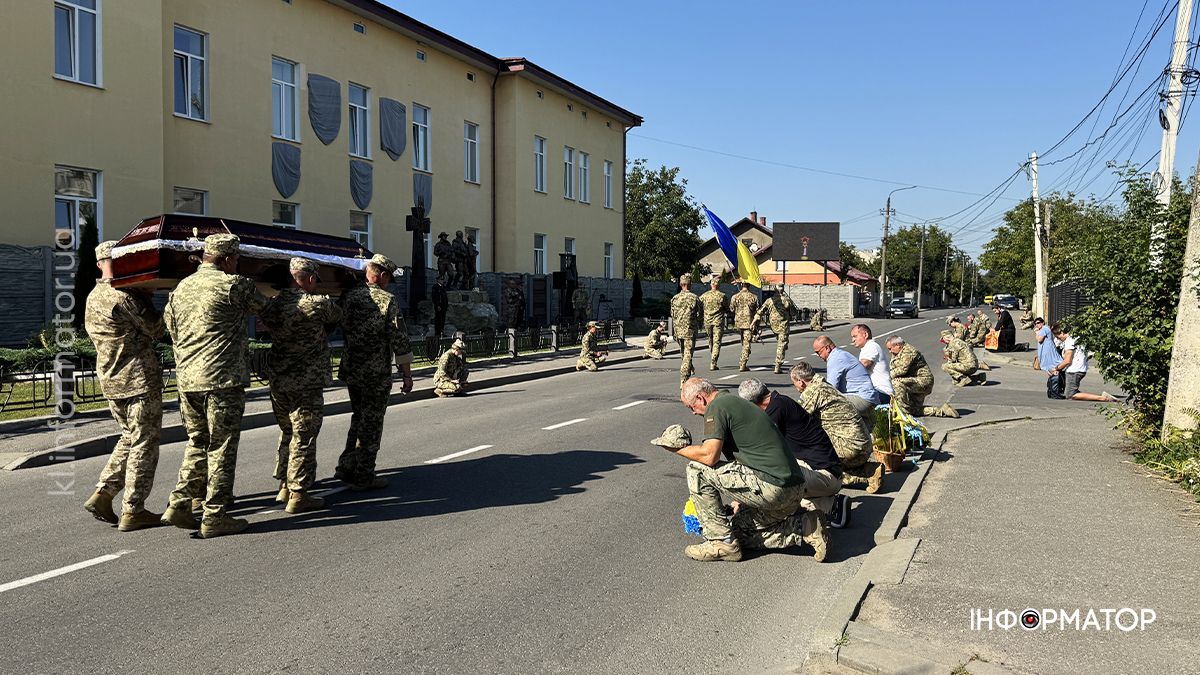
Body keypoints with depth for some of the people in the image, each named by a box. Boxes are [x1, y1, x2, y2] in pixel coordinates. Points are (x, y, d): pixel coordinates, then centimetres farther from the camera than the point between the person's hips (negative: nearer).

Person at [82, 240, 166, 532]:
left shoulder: (92, 298, 12)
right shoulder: (125, 295, -15)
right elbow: (156, 330, -8)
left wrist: (142, 298, 11)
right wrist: (147, 301, 6)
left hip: (110, 380, 8)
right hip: (140, 379, -8)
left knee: (130, 437, 21)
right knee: (144, 444, 0)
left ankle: (102, 495, 16)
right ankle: (133, 511, 4)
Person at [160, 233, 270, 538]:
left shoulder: (180, 288, 14)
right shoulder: (233, 285, -8)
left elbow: (170, 326, 20)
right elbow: (261, 306, 8)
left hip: (186, 379, 7)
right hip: (222, 378, -7)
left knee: (198, 443, 19)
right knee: (221, 448, 1)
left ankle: (179, 504, 14)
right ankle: (214, 517, 5)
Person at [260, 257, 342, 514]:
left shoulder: (274, 305, 4)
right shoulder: (318, 303, -12)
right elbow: (336, 317, 4)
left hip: (277, 379, 7)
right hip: (308, 382, -7)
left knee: (287, 433, 20)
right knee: (304, 438, 0)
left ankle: (284, 486, 29)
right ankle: (298, 495, 4)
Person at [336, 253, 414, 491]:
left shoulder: (348, 296, 4)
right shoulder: (387, 300, -12)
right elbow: (400, 340, -14)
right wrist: (407, 374, -9)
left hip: (350, 371, 6)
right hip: (377, 374, -6)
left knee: (359, 418, 21)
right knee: (372, 423, 4)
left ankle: (346, 467, 22)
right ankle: (363, 477, 10)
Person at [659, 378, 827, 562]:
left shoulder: (717, 407, -7)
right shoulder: (737, 403, 24)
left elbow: (709, 455, -19)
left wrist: (677, 448, -2)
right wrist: (737, 501, 36)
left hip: (772, 488, -10)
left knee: (697, 469, -6)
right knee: (740, 531, 21)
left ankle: (722, 543, -1)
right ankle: (805, 526, 11)